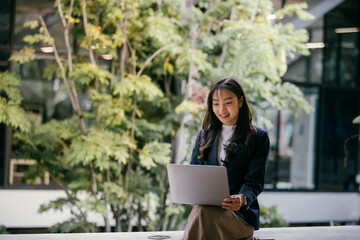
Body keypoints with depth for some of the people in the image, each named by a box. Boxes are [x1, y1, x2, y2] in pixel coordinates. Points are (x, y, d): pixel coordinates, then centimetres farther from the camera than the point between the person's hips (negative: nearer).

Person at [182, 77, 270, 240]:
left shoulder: (259, 137, 6)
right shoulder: (205, 135, 19)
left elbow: (254, 181, -2)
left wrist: (242, 199, -25)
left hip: (242, 214, -3)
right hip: (207, 208, 3)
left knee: (202, 213, -36)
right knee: (199, 211, -36)